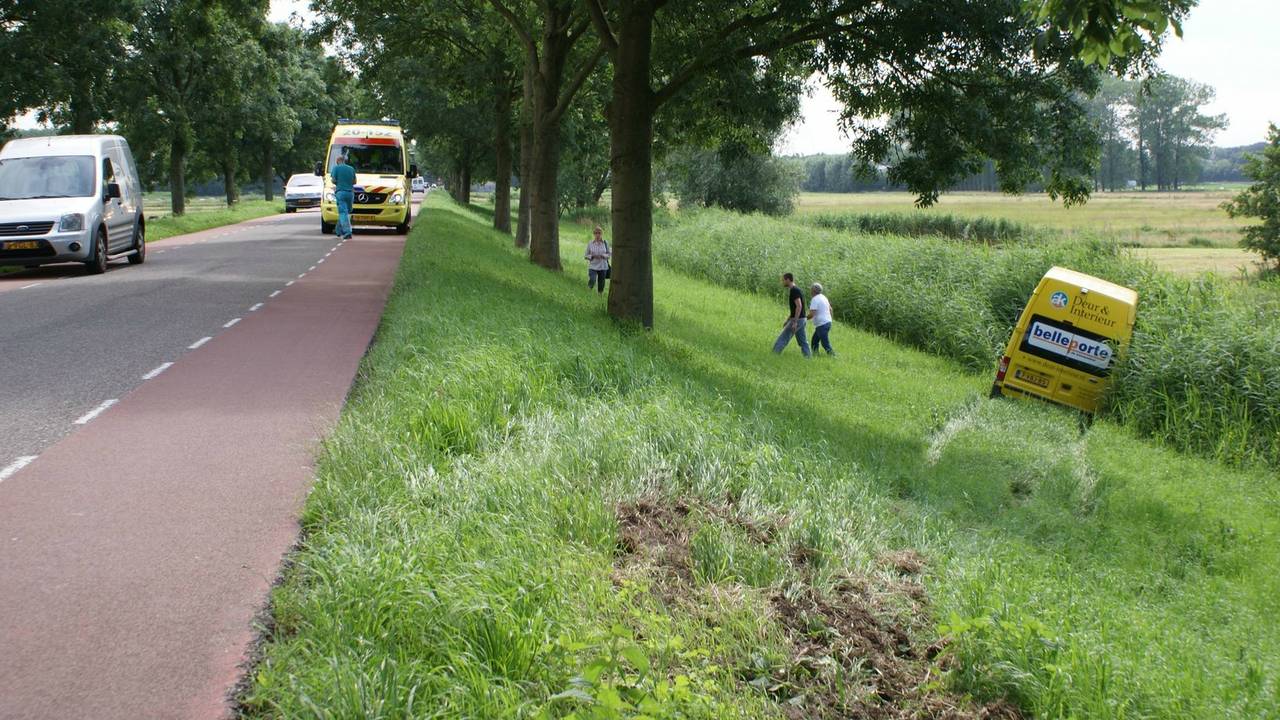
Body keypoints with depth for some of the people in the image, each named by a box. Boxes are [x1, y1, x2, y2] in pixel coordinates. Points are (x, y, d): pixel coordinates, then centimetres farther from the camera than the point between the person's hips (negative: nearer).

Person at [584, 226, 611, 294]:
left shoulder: (605, 243, 2)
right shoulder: (590, 244, -1)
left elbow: (609, 254, 8)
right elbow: (586, 256, 4)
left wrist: (603, 256, -12)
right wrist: (593, 256, -15)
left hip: (603, 267, 2)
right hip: (593, 266, -2)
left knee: (601, 286, 4)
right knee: (592, 280, -23)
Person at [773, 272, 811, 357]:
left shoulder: (794, 291, -16)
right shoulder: (795, 290, 16)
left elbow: (799, 306, -25)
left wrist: (795, 322, -27)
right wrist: (787, 321, 25)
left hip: (797, 319, -10)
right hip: (801, 319, 10)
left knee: (783, 338, -4)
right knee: (802, 341, 9)